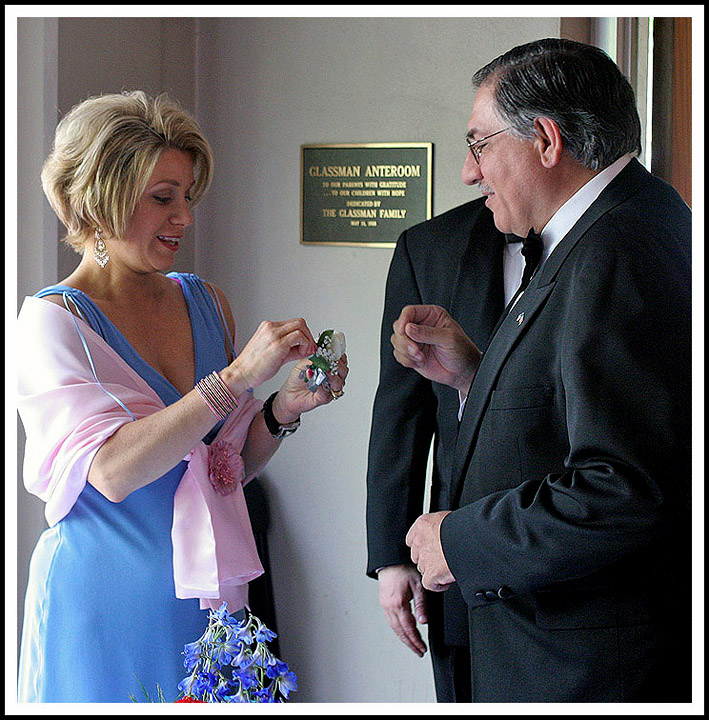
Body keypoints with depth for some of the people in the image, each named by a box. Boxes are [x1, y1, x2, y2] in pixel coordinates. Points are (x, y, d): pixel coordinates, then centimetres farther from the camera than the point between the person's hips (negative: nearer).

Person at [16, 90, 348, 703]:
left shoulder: (203, 301, 6)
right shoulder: (53, 320, -11)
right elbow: (112, 470, -25)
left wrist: (284, 409, -8)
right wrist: (237, 376, -27)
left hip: (209, 605, 5)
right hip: (106, 614, -5)